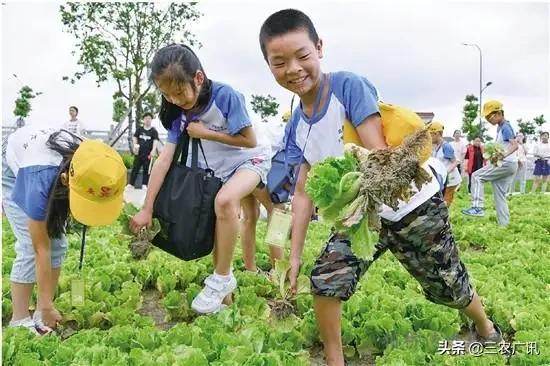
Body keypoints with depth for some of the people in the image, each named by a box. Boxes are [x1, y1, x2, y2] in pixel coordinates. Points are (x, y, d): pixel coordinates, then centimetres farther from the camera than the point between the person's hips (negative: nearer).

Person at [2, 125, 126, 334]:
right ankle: (19, 320, -3)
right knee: (30, 247, -15)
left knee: (57, 244, -4)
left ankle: (42, 315, 7)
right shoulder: (41, 181, -45)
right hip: (14, 171, -4)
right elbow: (41, 250, -34)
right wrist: (46, 304, -27)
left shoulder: (91, 165, -34)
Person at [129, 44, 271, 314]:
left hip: (250, 159, -7)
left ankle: (221, 279, -18)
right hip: (218, 169, 7)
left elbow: (250, 140, -21)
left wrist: (205, 133, -22)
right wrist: (147, 209, -17)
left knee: (224, 200, -33)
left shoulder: (225, 96, -27)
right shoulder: (180, 112, -10)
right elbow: (164, 159, -13)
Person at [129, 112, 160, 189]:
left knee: (146, 170, 3)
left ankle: (144, 185, 11)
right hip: (139, 153, 2)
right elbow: (135, 138, 12)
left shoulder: (154, 131, -2)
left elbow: (156, 141, -11)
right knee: (135, 169, 4)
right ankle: (131, 184, 8)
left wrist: (153, 150, -26)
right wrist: (135, 145, -7)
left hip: (148, 154, -2)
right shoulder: (139, 129, 7)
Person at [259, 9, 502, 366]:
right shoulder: (297, 126, -3)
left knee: (448, 285, 14)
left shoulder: (349, 85, -22)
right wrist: (294, 255, 0)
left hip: (412, 203, -5)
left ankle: (487, 329, 47)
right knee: (325, 280, -8)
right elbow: (304, 192, 1)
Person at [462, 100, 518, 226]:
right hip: (507, 165, 10)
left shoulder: (505, 127, -13)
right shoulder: (500, 128, 16)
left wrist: (502, 156, -40)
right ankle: (503, 224, 13)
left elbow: (515, 145, -26)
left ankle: (477, 207, -14)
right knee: (500, 195, 11)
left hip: (506, 163, -10)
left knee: (477, 176, -10)